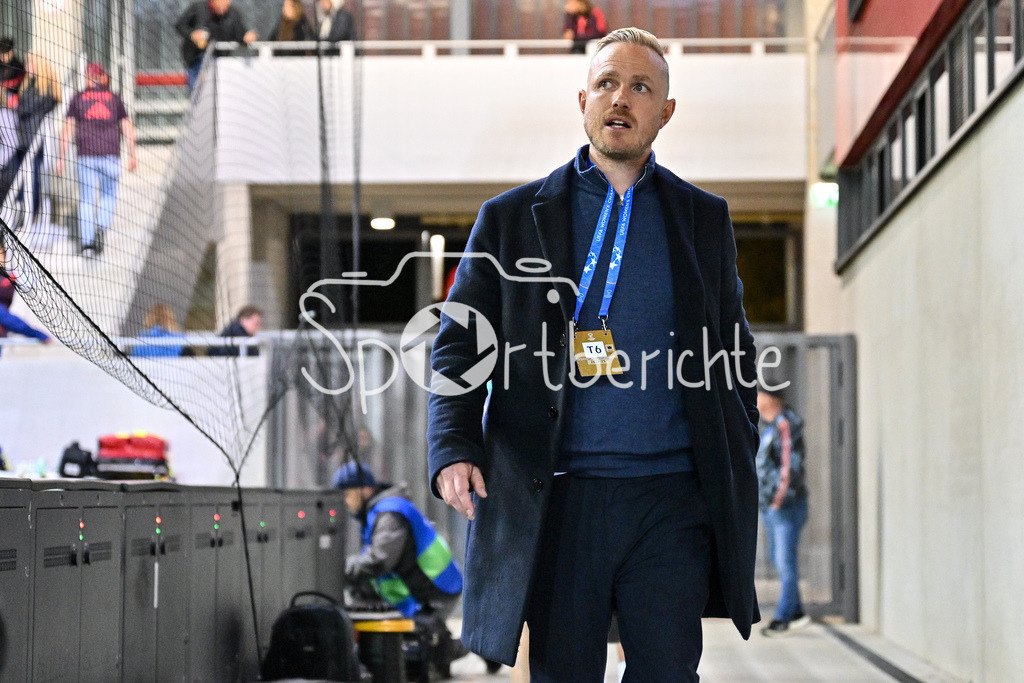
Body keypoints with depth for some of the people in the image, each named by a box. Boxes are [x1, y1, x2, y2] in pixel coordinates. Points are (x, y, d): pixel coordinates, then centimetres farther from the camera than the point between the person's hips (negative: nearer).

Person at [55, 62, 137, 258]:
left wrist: (61, 157, 5)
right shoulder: (114, 99, 10)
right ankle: (102, 228, -12)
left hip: (86, 155, 0)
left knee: (86, 199, 5)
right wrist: (132, 154, 11)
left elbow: (67, 129, 3)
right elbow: (127, 128, 6)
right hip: (110, 154, 0)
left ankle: (87, 242, -2)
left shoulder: (78, 99, 8)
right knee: (108, 195, 12)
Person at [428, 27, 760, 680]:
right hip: (555, 498, -1)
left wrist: (738, 470, 7)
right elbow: (458, 345, 8)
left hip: (672, 501, 1)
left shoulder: (705, 219, 14)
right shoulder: (512, 217, 9)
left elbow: (734, 350, 17)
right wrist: (454, 449, -8)